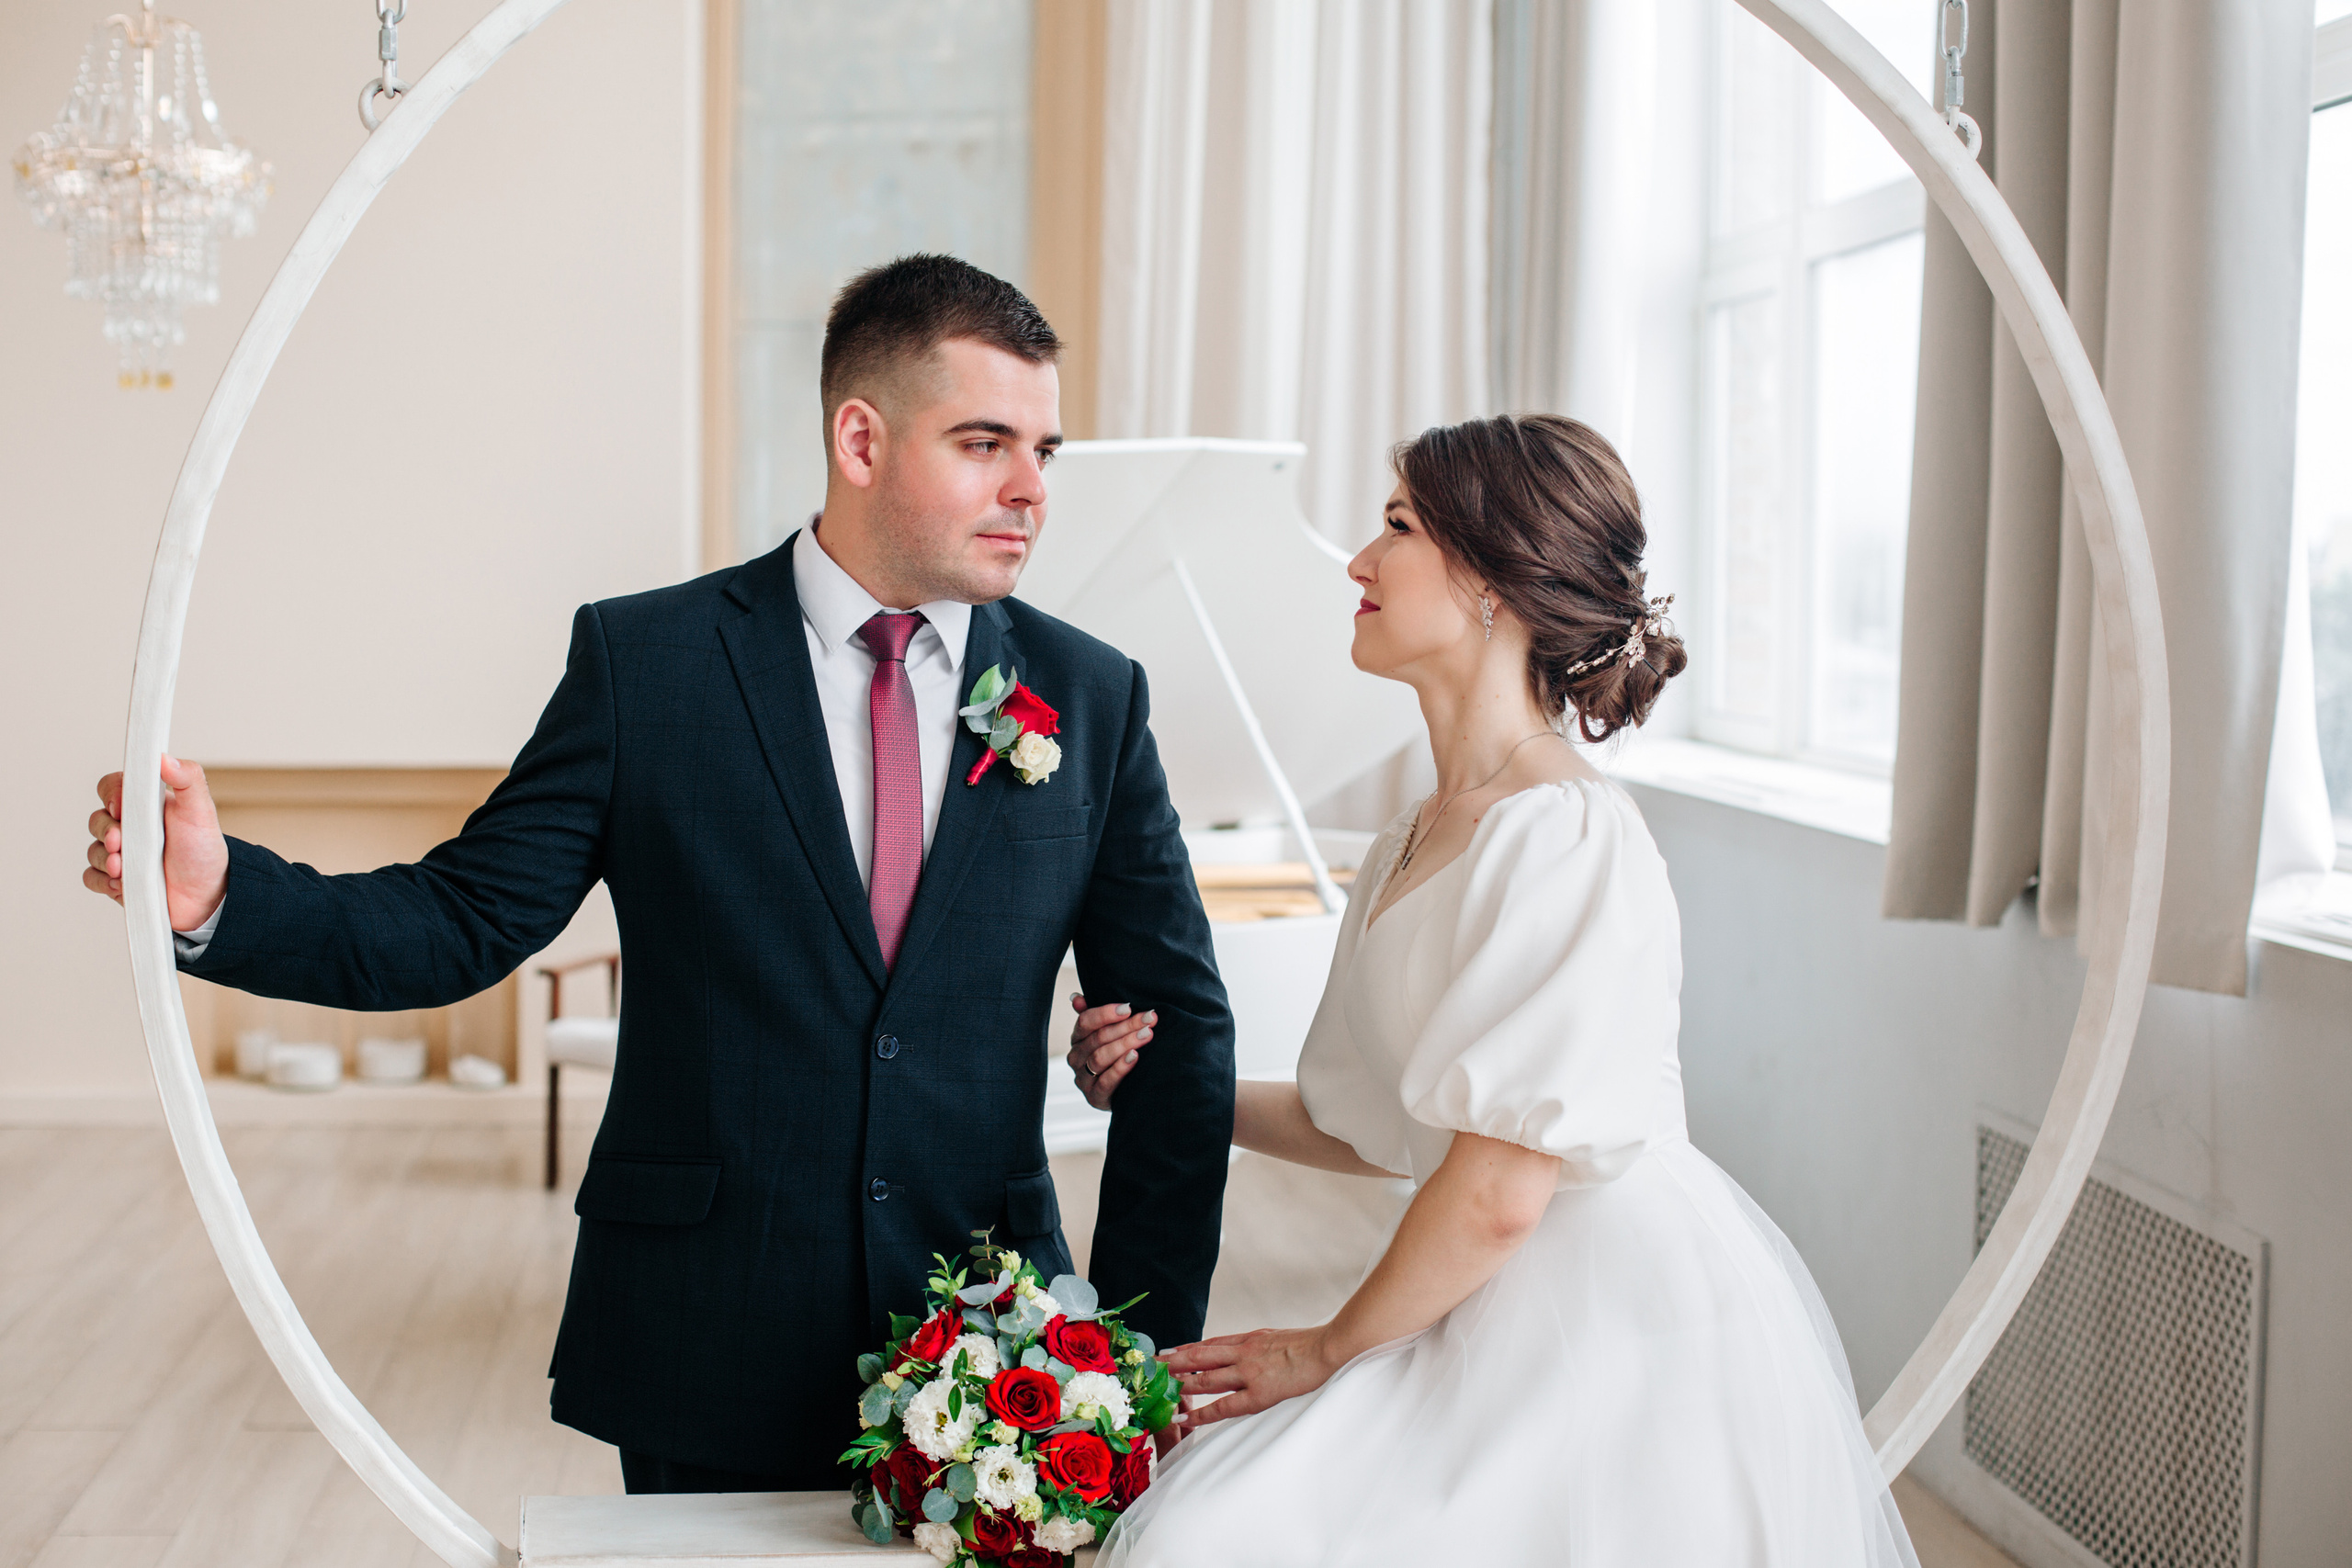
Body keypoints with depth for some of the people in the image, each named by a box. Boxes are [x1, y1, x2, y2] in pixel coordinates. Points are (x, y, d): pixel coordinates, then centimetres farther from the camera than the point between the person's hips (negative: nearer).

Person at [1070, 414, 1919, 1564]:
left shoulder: (1567, 837, -17)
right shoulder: (1411, 847, 11)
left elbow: (1501, 1188, -19)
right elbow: (1372, 1127, 17)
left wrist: (1331, 1349, -7)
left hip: (1630, 1331, -8)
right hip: (1513, 1332, 8)